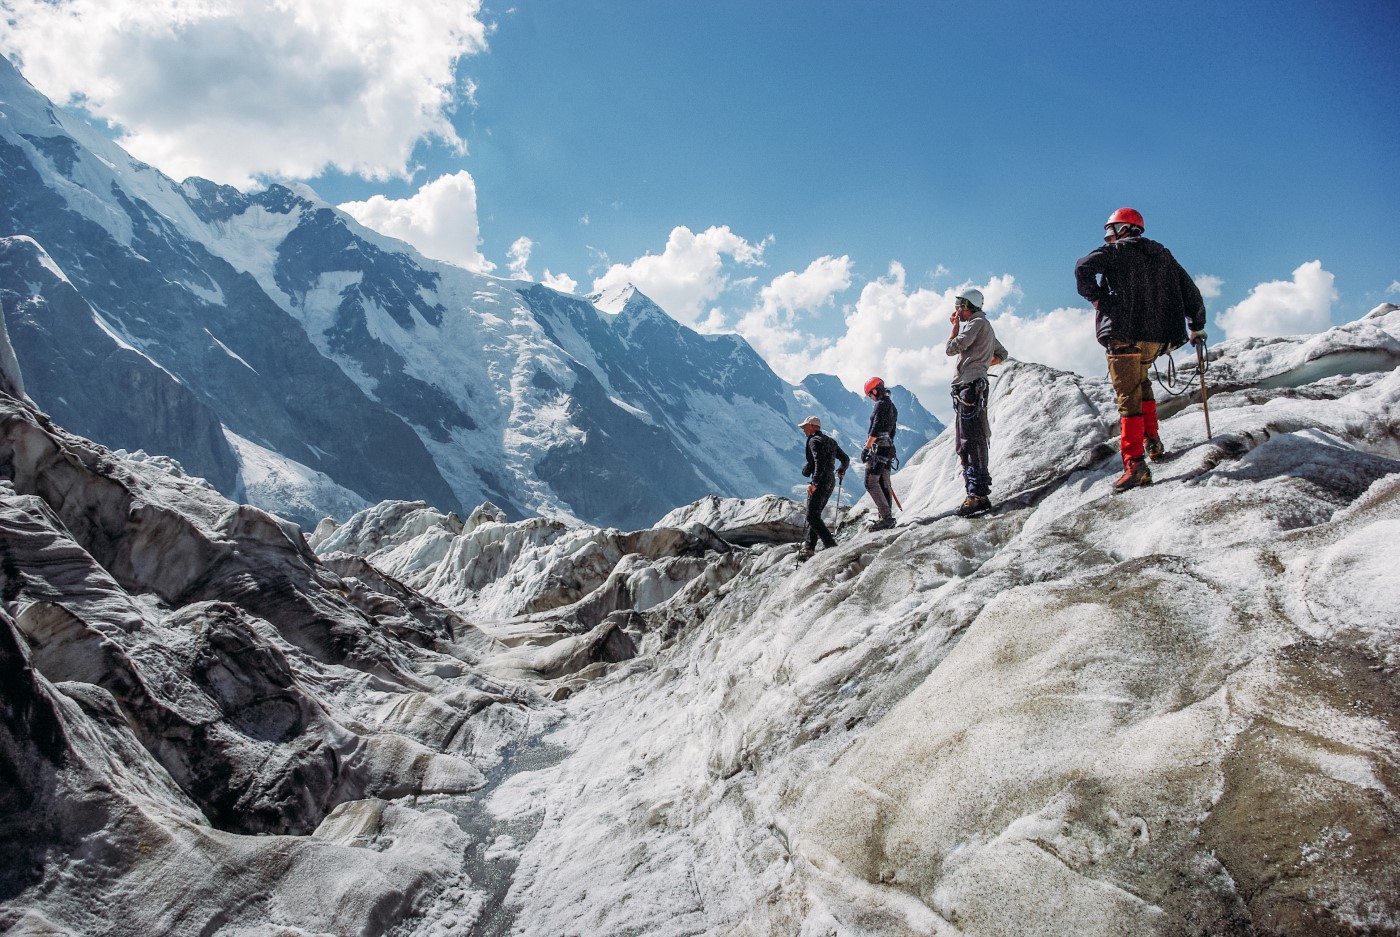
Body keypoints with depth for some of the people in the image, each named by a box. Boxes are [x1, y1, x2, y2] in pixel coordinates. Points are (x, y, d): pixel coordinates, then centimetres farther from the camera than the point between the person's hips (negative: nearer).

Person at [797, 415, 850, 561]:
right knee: (815, 515, 13)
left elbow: (820, 462, -23)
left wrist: (814, 483, -27)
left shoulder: (814, 440, -10)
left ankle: (830, 544, -15)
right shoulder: (830, 441, 18)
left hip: (820, 483, -10)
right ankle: (809, 548, 11)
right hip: (831, 482, 10)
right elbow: (845, 459, 21)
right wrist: (841, 472, 40)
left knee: (812, 516, -9)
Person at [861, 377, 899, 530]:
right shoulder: (892, 406, 20)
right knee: (884, 483, 11)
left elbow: (876, 428, -20)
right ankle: (887, 517, 12)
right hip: (889, 448, 10)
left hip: (878, 447, -10)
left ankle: (886, 516, -16)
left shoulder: (881, 404, -11)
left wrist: (866, 448, -21)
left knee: (871, 483, -10)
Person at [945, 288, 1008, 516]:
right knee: (965, 445, 9)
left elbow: (951, 348, -11)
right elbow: (1001, 354, 39)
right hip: (967, 390, 11)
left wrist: (956, 326, 5)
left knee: (972, 441, -17)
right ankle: (975, 493, 8)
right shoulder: (985, 327, 27)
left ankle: (979, 494, -23)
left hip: (970, 386, -11)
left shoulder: (977, 323, -4)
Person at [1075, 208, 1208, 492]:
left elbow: (1084, 266, -14)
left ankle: (1135, 465, -14)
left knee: (1129, 399, -8)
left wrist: (1094, 296, 1)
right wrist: (1197, 326, 31)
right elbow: (1189, 290, 21)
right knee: (1140, 380, 31)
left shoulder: (1119, 250, 3)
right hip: (1159, 337, 7)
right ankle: (1152, 440, 23)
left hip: (1126, 335, -7)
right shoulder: (1163, 255, 21)